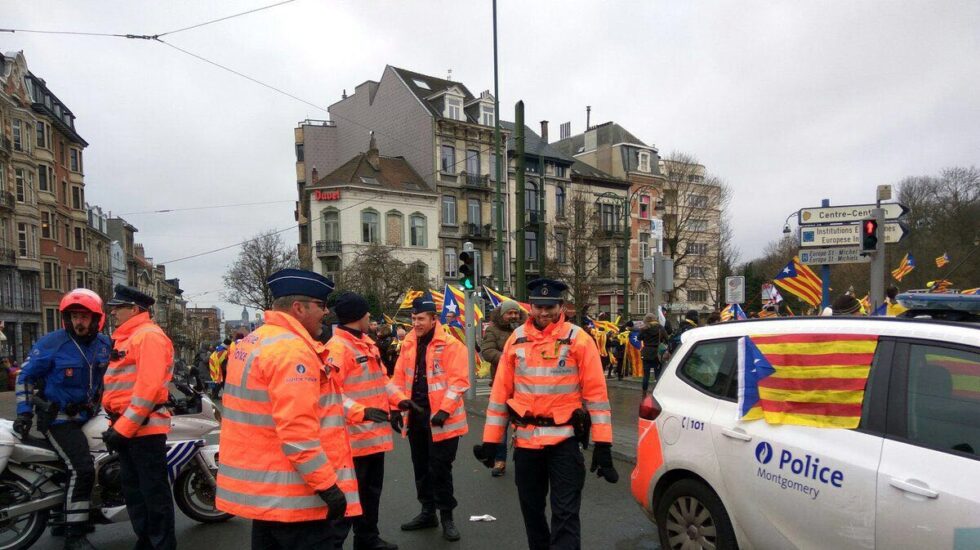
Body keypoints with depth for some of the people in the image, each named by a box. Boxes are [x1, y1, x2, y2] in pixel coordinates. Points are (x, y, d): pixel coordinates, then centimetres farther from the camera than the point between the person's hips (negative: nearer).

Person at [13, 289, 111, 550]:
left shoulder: (104, 344, 3)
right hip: (58, 417, -7)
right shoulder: (51, 343, -13)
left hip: (88, 415, 7)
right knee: (82, 469, -20)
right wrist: (24, 411, -9)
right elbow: (26, 376, -5)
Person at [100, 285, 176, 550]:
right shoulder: (126, 338, 19)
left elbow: (148, 387, -22)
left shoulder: (148, 335, -13)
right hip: (127, 426, 10)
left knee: (154, 491, -3)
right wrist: (116, 423, 18)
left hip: (144, 427, -10)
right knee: (132, 488, 18)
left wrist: (123, 427, -22)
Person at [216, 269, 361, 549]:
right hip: (291, 495, -10)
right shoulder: (292, 349, -21)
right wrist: (328, 485, -22)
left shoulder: (251, 343, 11)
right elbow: (297, 431, -27)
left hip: (259, 489, 10)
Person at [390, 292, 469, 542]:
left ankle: (447, 516, 18)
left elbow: (458, 381, -16)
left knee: (439, 468, 0)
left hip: (439, 418, -6)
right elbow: (399, 378, 12)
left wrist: (444, 410, -21)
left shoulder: (450, 344, -12)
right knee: (421, 466, 16)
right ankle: (428, 512, 32)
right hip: (415, 416, 6)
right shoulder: (408, 344, 7)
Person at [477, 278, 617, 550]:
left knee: (565, 513, -1)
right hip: (526, 438, 4)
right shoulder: (516, 339, 3)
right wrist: (491, 440, 5)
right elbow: (500, 391, 6)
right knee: (531, 508, 18)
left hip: (564, 438, -4)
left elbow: (596, 393, -7)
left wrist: (603, 445, -11)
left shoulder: (578, 339, -7)